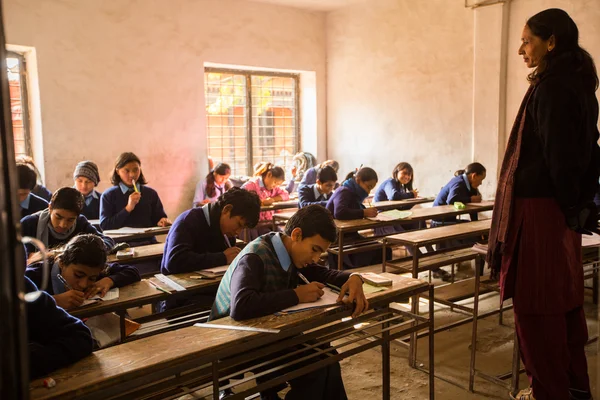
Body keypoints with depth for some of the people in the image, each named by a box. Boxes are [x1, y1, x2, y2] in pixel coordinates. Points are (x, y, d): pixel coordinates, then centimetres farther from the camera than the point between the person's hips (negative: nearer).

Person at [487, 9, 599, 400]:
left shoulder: (551, 87, -15)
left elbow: (556, 154, -17)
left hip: (539, 207, -9)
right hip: (565, 207, 10)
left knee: (536, 301, 1)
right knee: (564, 297, 16)